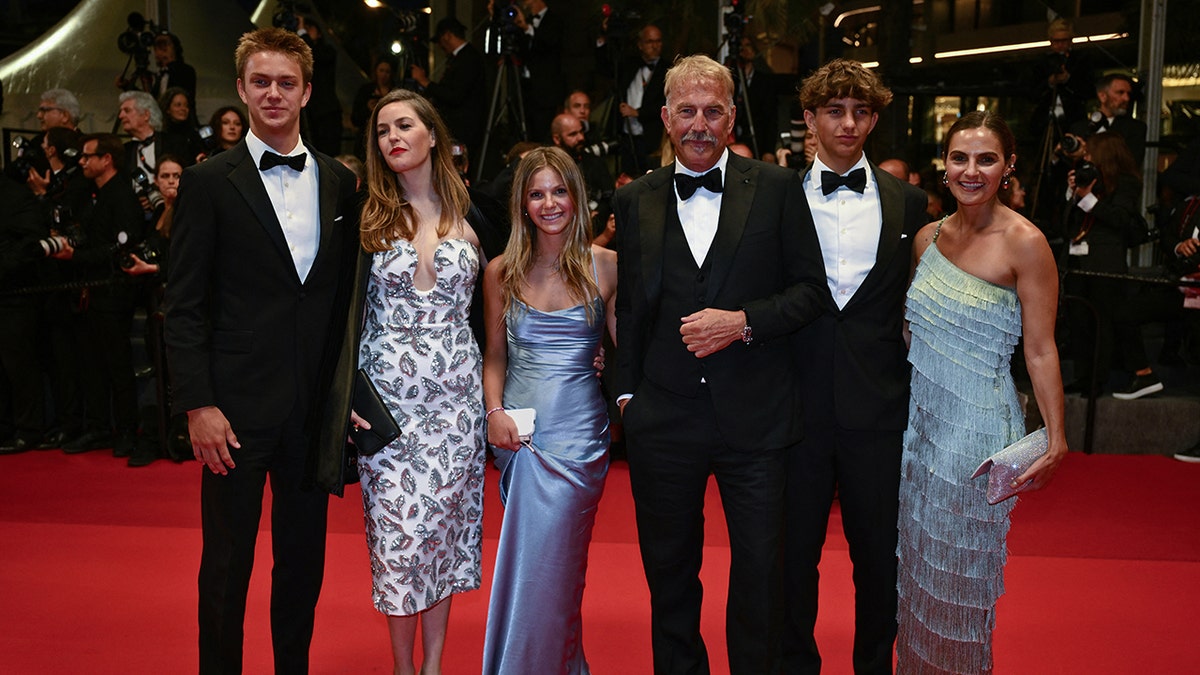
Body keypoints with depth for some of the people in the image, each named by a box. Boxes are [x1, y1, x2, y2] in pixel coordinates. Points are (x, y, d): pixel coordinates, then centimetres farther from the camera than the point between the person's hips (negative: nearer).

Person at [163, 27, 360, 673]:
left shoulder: (339, 182, 8)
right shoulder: (209, 182, -2)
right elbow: (184, 305, -4)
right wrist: (198, 404, -11)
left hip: (315, 405, 3)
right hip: (237, 406, -3)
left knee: (304, 559, 15)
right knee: (227, 564, 8)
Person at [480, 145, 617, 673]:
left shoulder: (605, 266, 0)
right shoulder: (502, 272, 6)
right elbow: (495, 355, 11)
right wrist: (495, 410, -3)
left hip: (578, 431, -2)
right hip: (518, 430, 3)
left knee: (545, 562, -5)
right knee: (530, 558, 10)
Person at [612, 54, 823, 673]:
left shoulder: (778, 188, 0)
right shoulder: (635, 200, 6)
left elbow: (812, 289, 0)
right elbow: (629, 307, 10)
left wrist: (744, 321, -15)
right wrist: (626, 391, 6)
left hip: (755, 416, -1)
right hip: (663, 417, 2)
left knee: (760, 569, 11)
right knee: (669, 572, 16)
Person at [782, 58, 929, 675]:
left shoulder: (907, 202, 5)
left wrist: (913, 394, 1)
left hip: (878, 409, 1)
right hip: (800, 407, -1)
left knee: (880, 554, 13)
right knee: (794, 552, 12)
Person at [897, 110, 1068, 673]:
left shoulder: (1023, 243, -13)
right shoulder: (928, 236, 4)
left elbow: (1040, 350, -11)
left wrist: (1056, 440, -13)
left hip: (976, 422, -6)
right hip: (917, 415, 6)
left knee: (957, 569, 7)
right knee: (914, 559, 16)